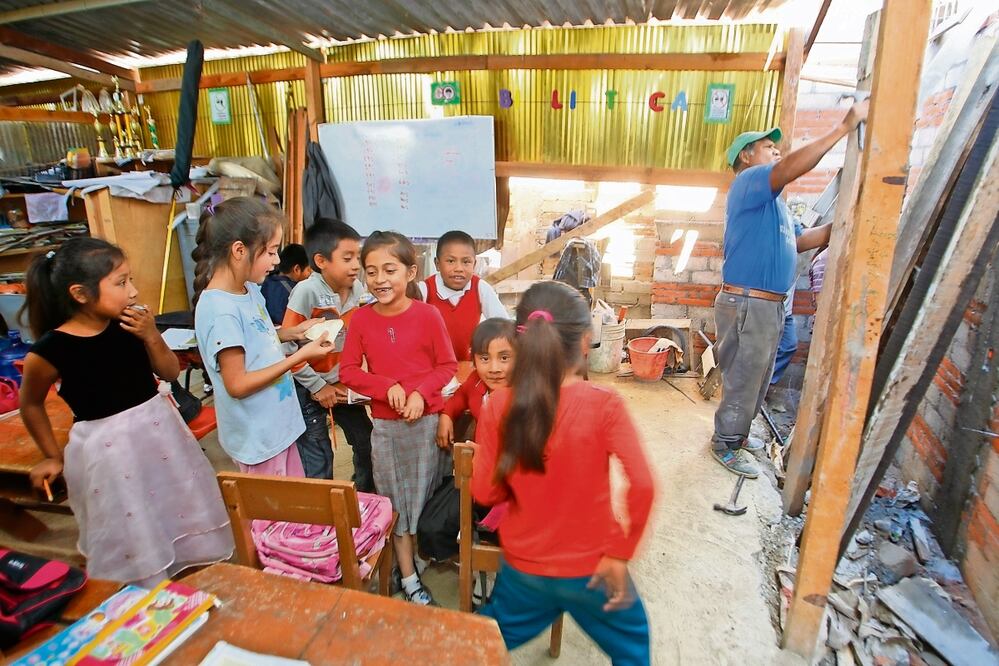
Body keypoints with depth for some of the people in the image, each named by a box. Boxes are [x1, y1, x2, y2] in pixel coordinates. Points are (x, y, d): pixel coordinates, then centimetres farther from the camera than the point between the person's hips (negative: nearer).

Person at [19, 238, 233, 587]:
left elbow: (170, 372, 1)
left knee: (183, 521, 19)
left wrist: (151, 336, -16)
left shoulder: (130, 324, -8)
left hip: (160, 429, 4)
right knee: (134, 544, 12)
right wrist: (54, 457, 11)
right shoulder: (51, 349, -17)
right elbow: (31, 404, 2)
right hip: (107, 449, -4)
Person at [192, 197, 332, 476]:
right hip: (258, 437, -8)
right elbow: (237, 384, -23)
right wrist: (300, 356, -23)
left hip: (279, 425, 8)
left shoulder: (250, 289, 0)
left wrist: (292, 332, -1)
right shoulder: (220, 310, -25)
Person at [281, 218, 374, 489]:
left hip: (345, 382, 5)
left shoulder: (358, 289, -6)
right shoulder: (307, 291, -21)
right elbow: (287, 346, -19)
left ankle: (365, 496, 36)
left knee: (367, 444, 13)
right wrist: (317, 386, -15)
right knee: (318, 461, 4)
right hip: (311, 388, -5)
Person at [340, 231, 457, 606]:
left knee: (427, 496, 14)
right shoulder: (361, 319, -6)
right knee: (395, 500, 13)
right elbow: (348, 371, -3)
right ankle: (409, 578, 29)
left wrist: (420, 392, -21)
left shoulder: (427, 315, -12)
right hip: (385, 424, 2)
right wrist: (387, 387, -17)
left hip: (427, 420, -2)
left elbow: (447, 366, -6)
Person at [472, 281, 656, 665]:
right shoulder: (604, 404, -21)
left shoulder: (499, 406, -16)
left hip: (523, 566, 2)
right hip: (591, 567, -1)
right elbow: (642, 486, -26)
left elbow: (484, 492, -11)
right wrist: (621, 553, -12)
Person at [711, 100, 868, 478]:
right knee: (742, 380, 1)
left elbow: (798, 241, 20)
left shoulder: (771, 202, 23)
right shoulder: (748, 183, -8)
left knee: (756, 380, 20)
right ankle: (725, 446, 15)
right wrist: (844, 127, -24)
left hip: (767, 305, 10)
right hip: (747, 304, -10)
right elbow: (790, 168, -29)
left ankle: (736, 433, 35)